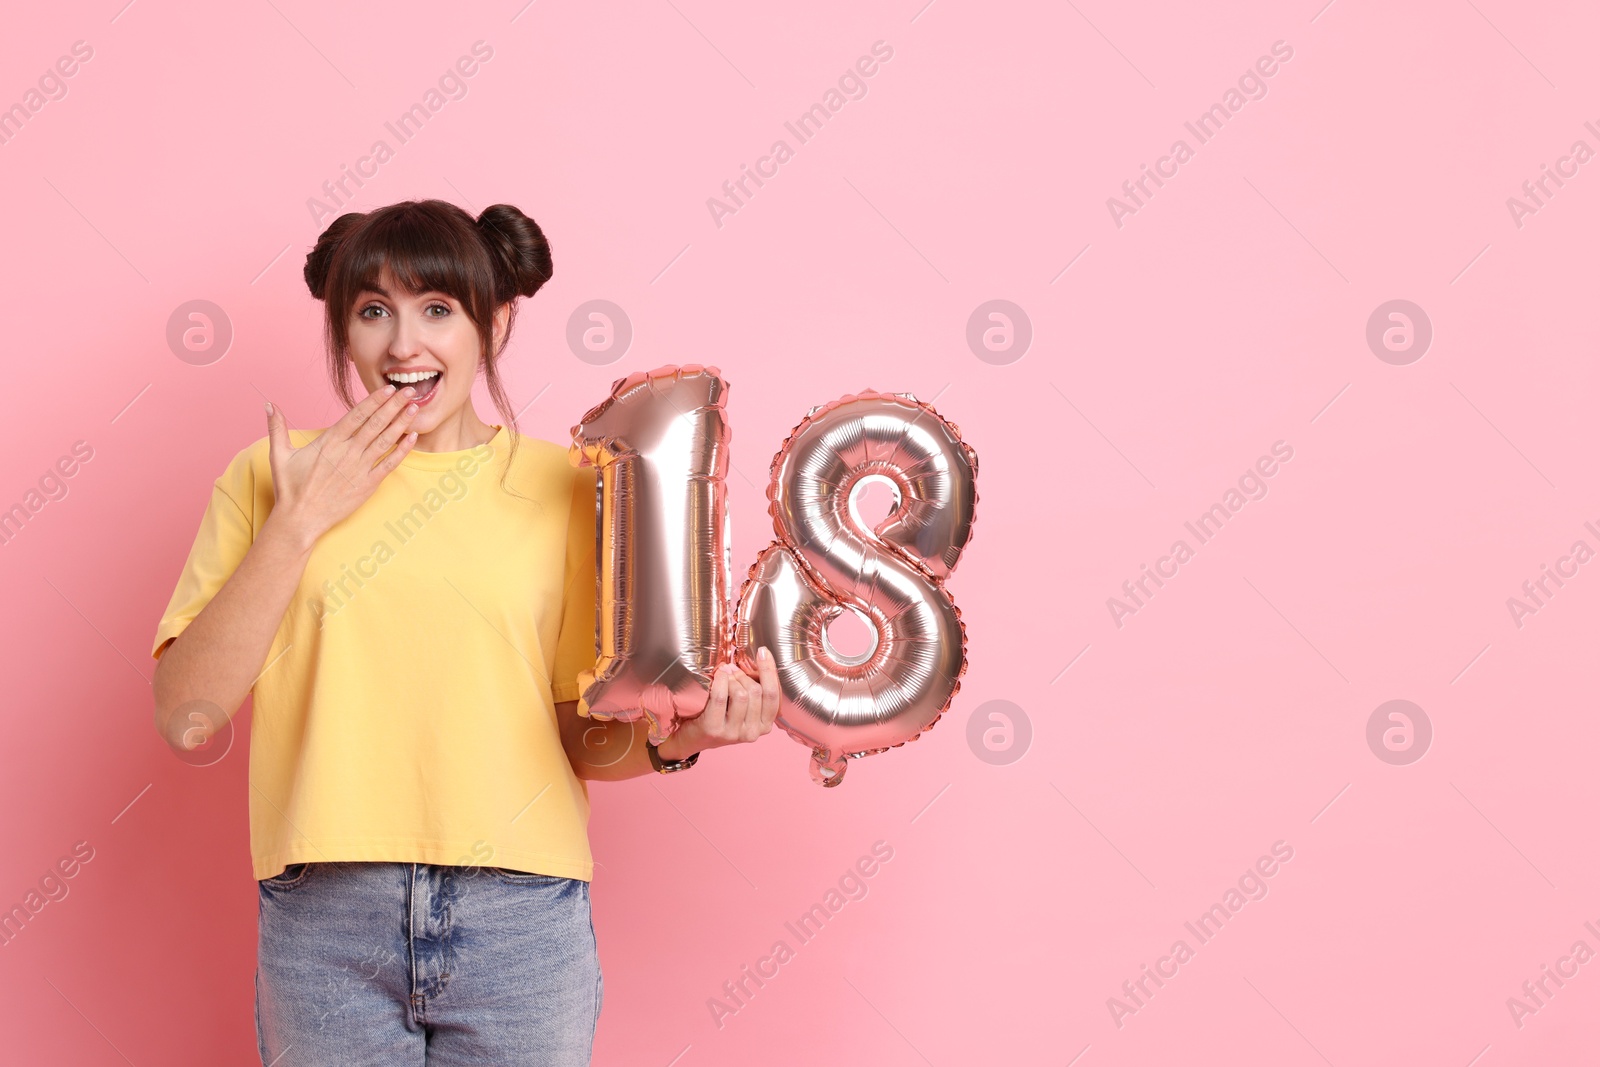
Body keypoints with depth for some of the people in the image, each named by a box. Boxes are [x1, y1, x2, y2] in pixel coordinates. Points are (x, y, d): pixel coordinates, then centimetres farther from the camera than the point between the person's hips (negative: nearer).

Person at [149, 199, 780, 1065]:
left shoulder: (563, 486, 4)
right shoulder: (271, 476, 5)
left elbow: (584, 737, 6)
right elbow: (187, 718, -4)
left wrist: (671, 741, -14)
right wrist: (299, 522, -8)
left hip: (520, 919, 0)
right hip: (324, 920, 0)